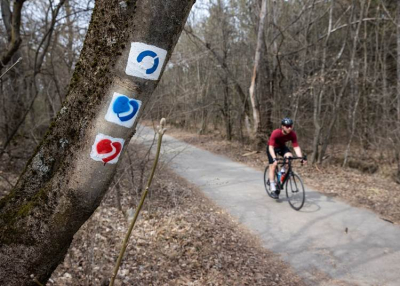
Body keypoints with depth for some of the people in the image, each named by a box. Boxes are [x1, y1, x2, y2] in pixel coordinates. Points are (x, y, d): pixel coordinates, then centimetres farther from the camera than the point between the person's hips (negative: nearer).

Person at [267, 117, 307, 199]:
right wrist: (274, 159, -49)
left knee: (290, 157, -26)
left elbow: (296, 147, -23)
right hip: (272, 147, -3)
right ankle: (273, 190, -5)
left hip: (282, 146, 3)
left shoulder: (292, 134, -24)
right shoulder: (275, 133, -35)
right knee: (273, 166, -11)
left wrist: (301, 158, -35)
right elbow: (271, 147, -37)